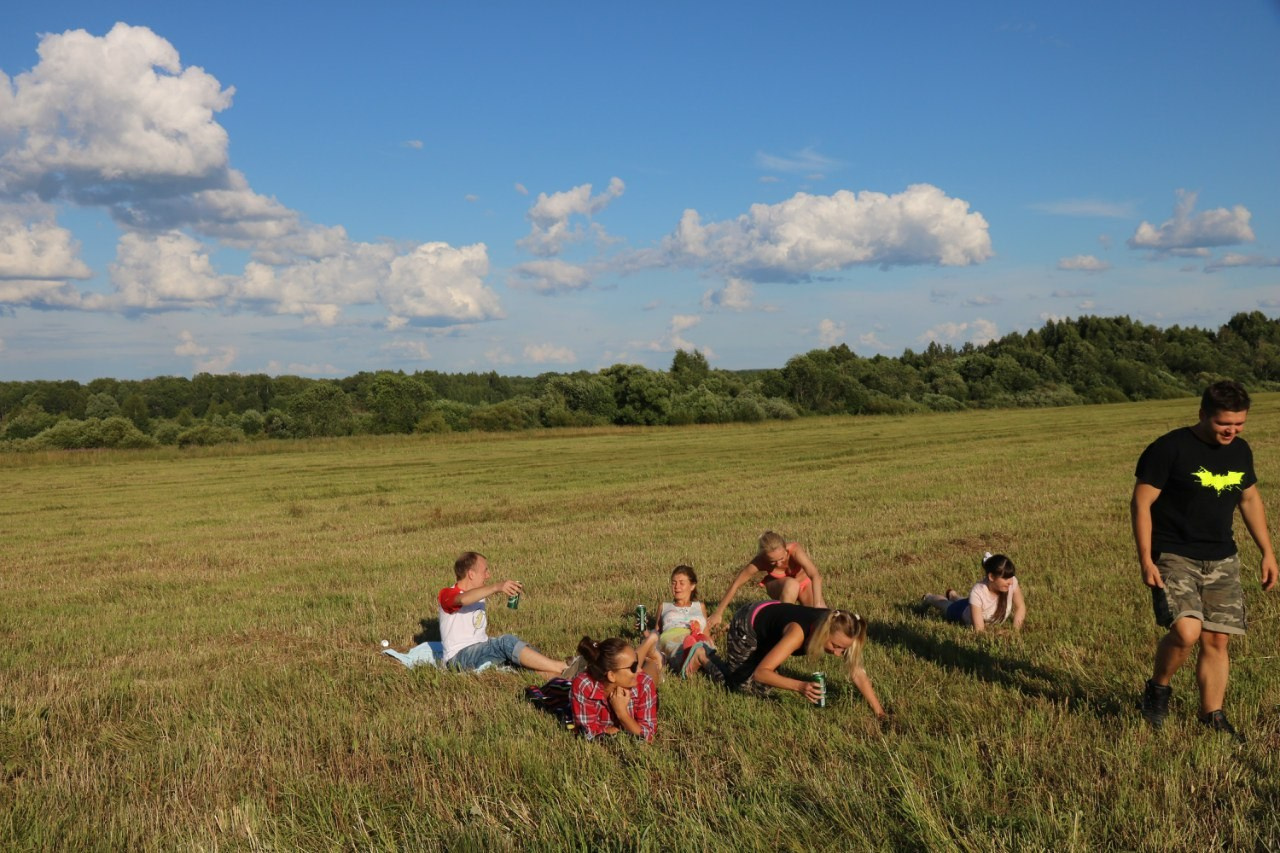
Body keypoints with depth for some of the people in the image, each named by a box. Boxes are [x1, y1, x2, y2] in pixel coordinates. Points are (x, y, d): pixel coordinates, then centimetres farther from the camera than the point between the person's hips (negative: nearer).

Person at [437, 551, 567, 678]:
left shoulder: (479, 597, 21)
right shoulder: (448, 594, -7)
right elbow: (463, 599, -33)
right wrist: (496, 587, -45)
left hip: (481, 652, 8)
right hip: (459, 656, -8)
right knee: (507, 642, -31)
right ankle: (560, 668, -38)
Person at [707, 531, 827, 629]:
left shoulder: (795, 550, -37)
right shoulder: (760, 561, -32)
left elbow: (815, 576, -48)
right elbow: (736, 584, -24)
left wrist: (817, 605, -61)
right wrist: (718, 613, -23)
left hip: (804, 581, 2)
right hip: (779, 587, -2)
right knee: (791, 584, -37)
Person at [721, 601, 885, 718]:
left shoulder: (836, 631, -27)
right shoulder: (798, 632, -45)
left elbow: (858, 674, -20)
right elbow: (761, 672, -47)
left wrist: (879, 711, -26)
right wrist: (799, 686, -58)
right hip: (746, 625, -6)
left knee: (761, 687, 15)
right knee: (745, 685, 0)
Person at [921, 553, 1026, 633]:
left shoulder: (1012, 582, -38)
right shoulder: (978, 592, -47)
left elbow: (1020, 607, -20)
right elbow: (979, 629, -43)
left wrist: (1015, 630, -31)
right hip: (965, 612, -4)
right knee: (949, 606, 32)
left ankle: (952, 595, 72)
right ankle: (929, 597, 65)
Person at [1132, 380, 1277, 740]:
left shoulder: (1240, 450, 7)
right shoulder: (1169, 449, -14)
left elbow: (1250, 499, 21)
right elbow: (1141, 503, -13)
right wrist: (1145, 559, -17)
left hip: (1222, 561, 6)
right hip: (1174, 557, -6)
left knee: (1216, 639, 5)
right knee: (1186, 631, -21)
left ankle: (1212, 716, 19)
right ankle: (1157, 689, 5)